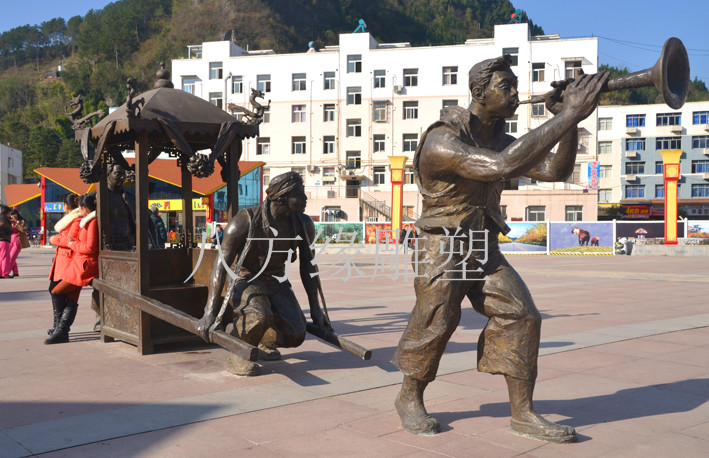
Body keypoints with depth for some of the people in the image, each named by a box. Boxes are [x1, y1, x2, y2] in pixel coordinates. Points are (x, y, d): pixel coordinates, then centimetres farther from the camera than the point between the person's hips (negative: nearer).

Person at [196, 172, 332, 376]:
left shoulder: (304, 225, -8)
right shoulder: (245, 221, -22)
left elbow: (308, 266, 5)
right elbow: (221, 265, -19)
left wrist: (315, 307, 7)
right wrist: (211, 311, -23)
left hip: (278, 283, 5)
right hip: (247, 281, -5)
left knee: (295, 335, -14)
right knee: (259, 316, -38)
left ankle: (262, 343, 20)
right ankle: (238, 353, -8)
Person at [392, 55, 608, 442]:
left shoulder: (499, 140, 7)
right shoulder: (442, 141, -22)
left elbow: (556, 169, 0)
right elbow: (502, 166, -38)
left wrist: (570, 119, -16)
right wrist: (567, 116, -36)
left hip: (484, 249, 7)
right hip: (443, 248, -7)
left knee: (520, 316, -3)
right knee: (435, 324, -2)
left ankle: (523, 415, 6)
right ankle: (409, 399, 23)